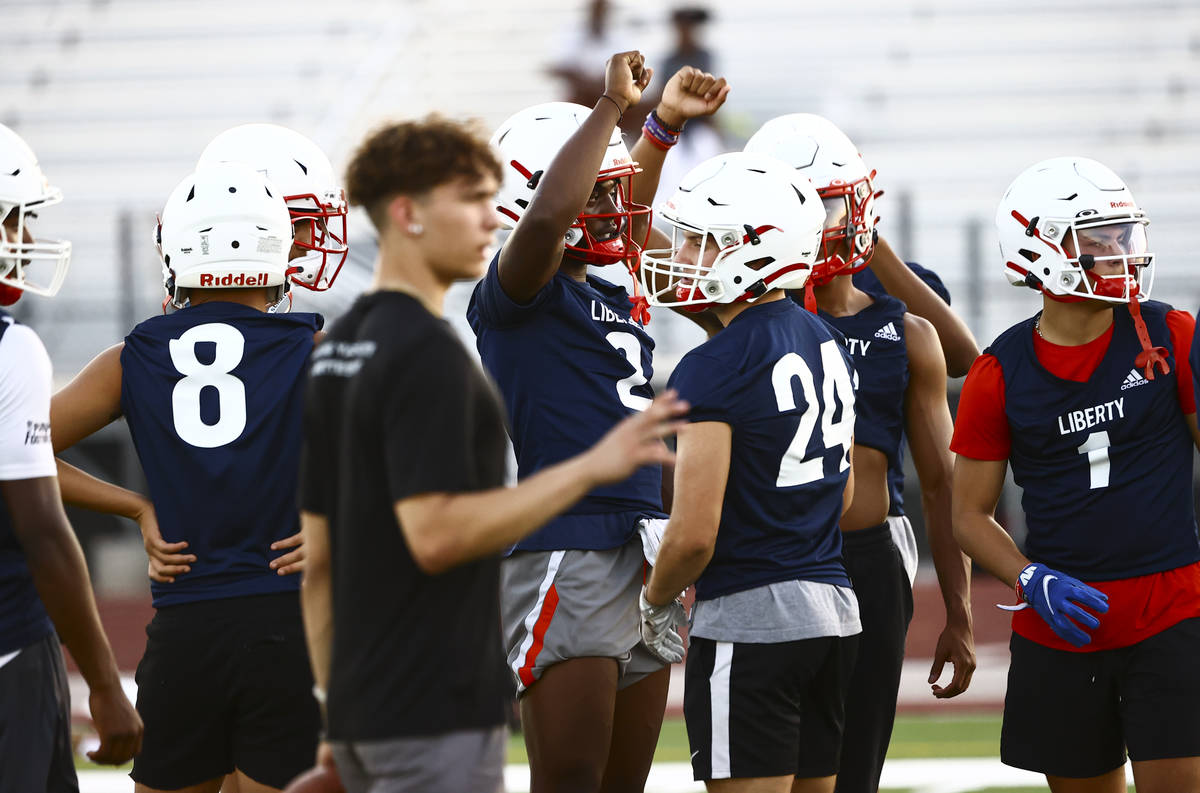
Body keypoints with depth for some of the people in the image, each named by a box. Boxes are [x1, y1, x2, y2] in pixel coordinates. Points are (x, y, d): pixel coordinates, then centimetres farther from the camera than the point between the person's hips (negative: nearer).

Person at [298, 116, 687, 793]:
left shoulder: (338, 352, 14)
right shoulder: (428, 352, -15)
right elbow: (435, 534, -23)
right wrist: (588, 469, -22)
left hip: (364, 710, 10)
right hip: (436, 718, -10)